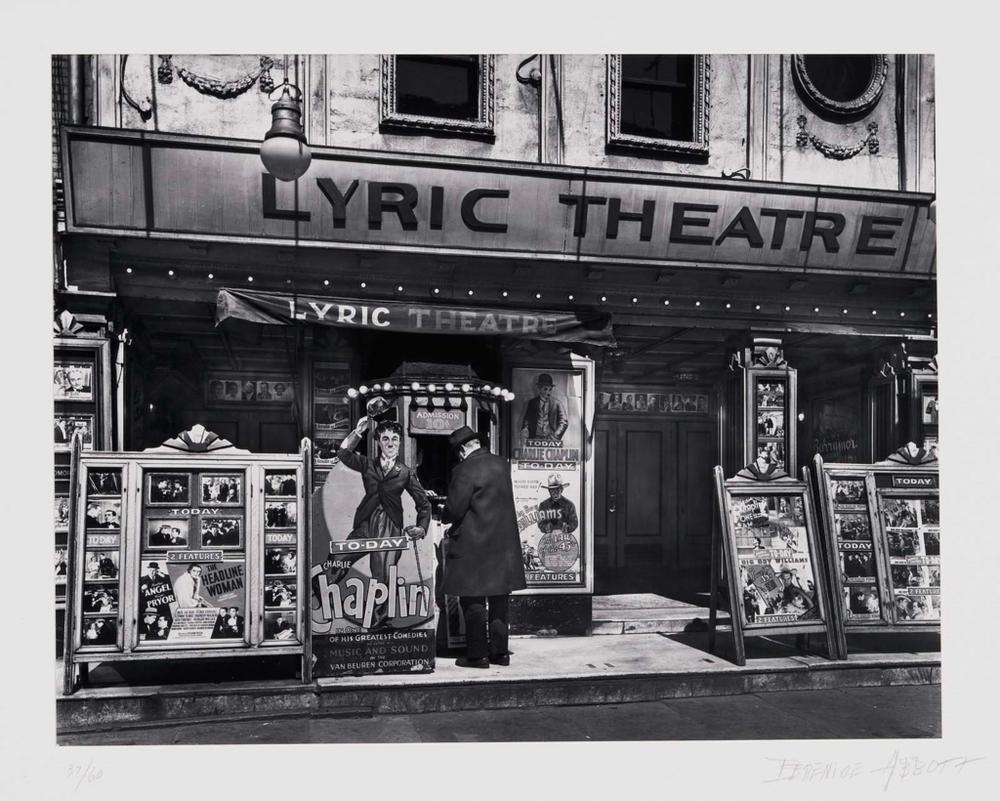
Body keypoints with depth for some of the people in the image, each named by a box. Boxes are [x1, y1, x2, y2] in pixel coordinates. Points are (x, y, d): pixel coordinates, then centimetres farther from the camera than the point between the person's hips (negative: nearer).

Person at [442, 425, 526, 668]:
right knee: (499, 599, 14)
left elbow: (455, 509, -16)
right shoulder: (502, 464, 5)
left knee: (473, 601, 3)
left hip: (474, 544, -7)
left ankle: (477, 654, 8)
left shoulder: (464, 471, -16)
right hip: (504, 543, 7)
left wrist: (455, 529, 6)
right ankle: (500, 651, 20)